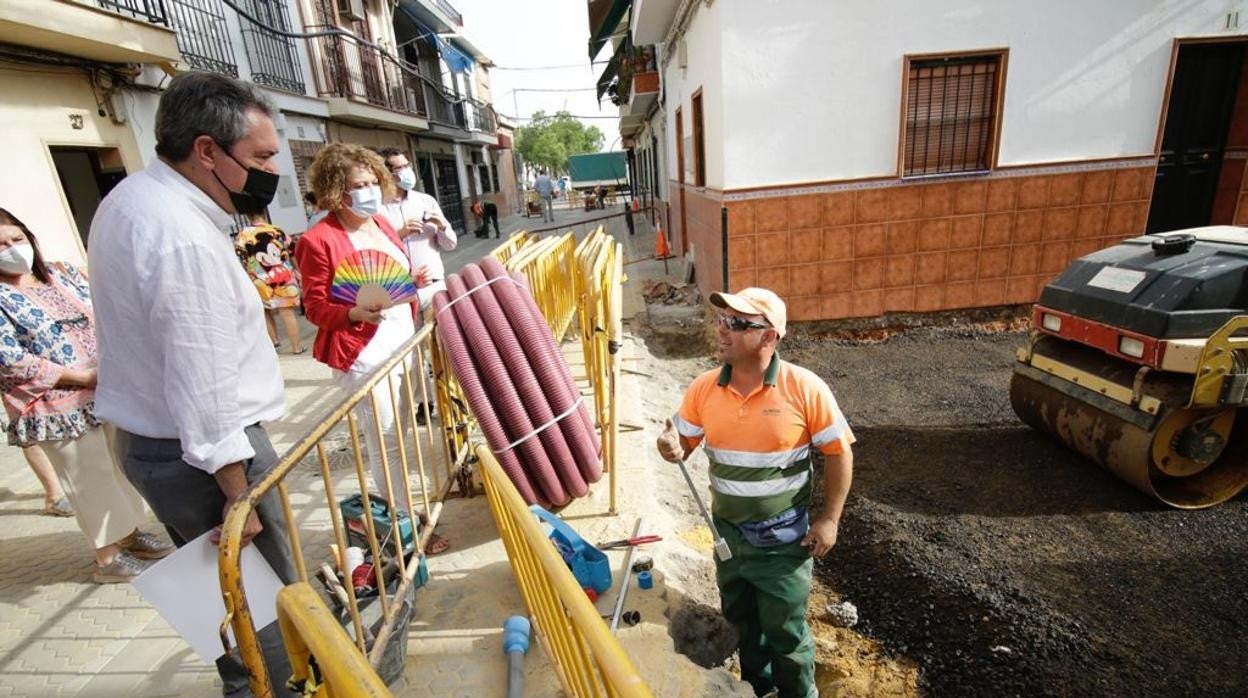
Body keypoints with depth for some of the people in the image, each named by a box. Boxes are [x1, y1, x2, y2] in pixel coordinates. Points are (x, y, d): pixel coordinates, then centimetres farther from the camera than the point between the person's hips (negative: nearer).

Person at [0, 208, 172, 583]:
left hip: (107, 393, 5)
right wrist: (82, 377, -19)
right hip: (59, 408, -5)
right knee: (90, 479, 4)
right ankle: (107, 558, 19)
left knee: (120, 467, 14)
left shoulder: (62, 274, 8)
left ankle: (130, 533, 31)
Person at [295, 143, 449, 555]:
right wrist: (354, 313, -30)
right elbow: (316, 308, -11)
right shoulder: (319, 241, -13)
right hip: (364, 356, -8)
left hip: (403, 343, 8)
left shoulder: (381, 223, 9)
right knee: (384, 443, 0)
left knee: (397, 436, 18)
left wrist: (415, 280, 1)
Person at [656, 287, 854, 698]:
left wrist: (829, 519, -11)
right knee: (740, 620, 26)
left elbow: (839, 452, -10)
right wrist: (672, 449, -24)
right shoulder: (704, 388, -9)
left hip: (783, 537, -4)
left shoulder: (805, 389, -20)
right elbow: (683, 441, 0)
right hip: (727, 532, 5)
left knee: (785, 631, 13)